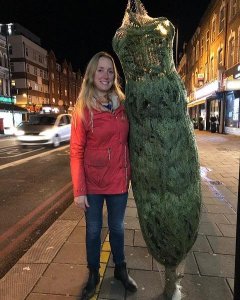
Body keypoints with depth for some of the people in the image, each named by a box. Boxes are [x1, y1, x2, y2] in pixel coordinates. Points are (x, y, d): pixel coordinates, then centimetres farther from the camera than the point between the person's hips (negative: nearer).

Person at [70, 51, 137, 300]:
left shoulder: (122, 106, 2)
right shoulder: (83, 109, -8)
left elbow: (127, 142, 9)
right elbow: (76, 152, -10)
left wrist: (131, 173, 6)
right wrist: (79, 190, -13)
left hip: (118, 180, 3)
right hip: (93, 182, -2)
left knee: (117, 228, 18)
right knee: (93, 230, 14)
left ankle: (120, 270, 40)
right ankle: (93, 275, 36)